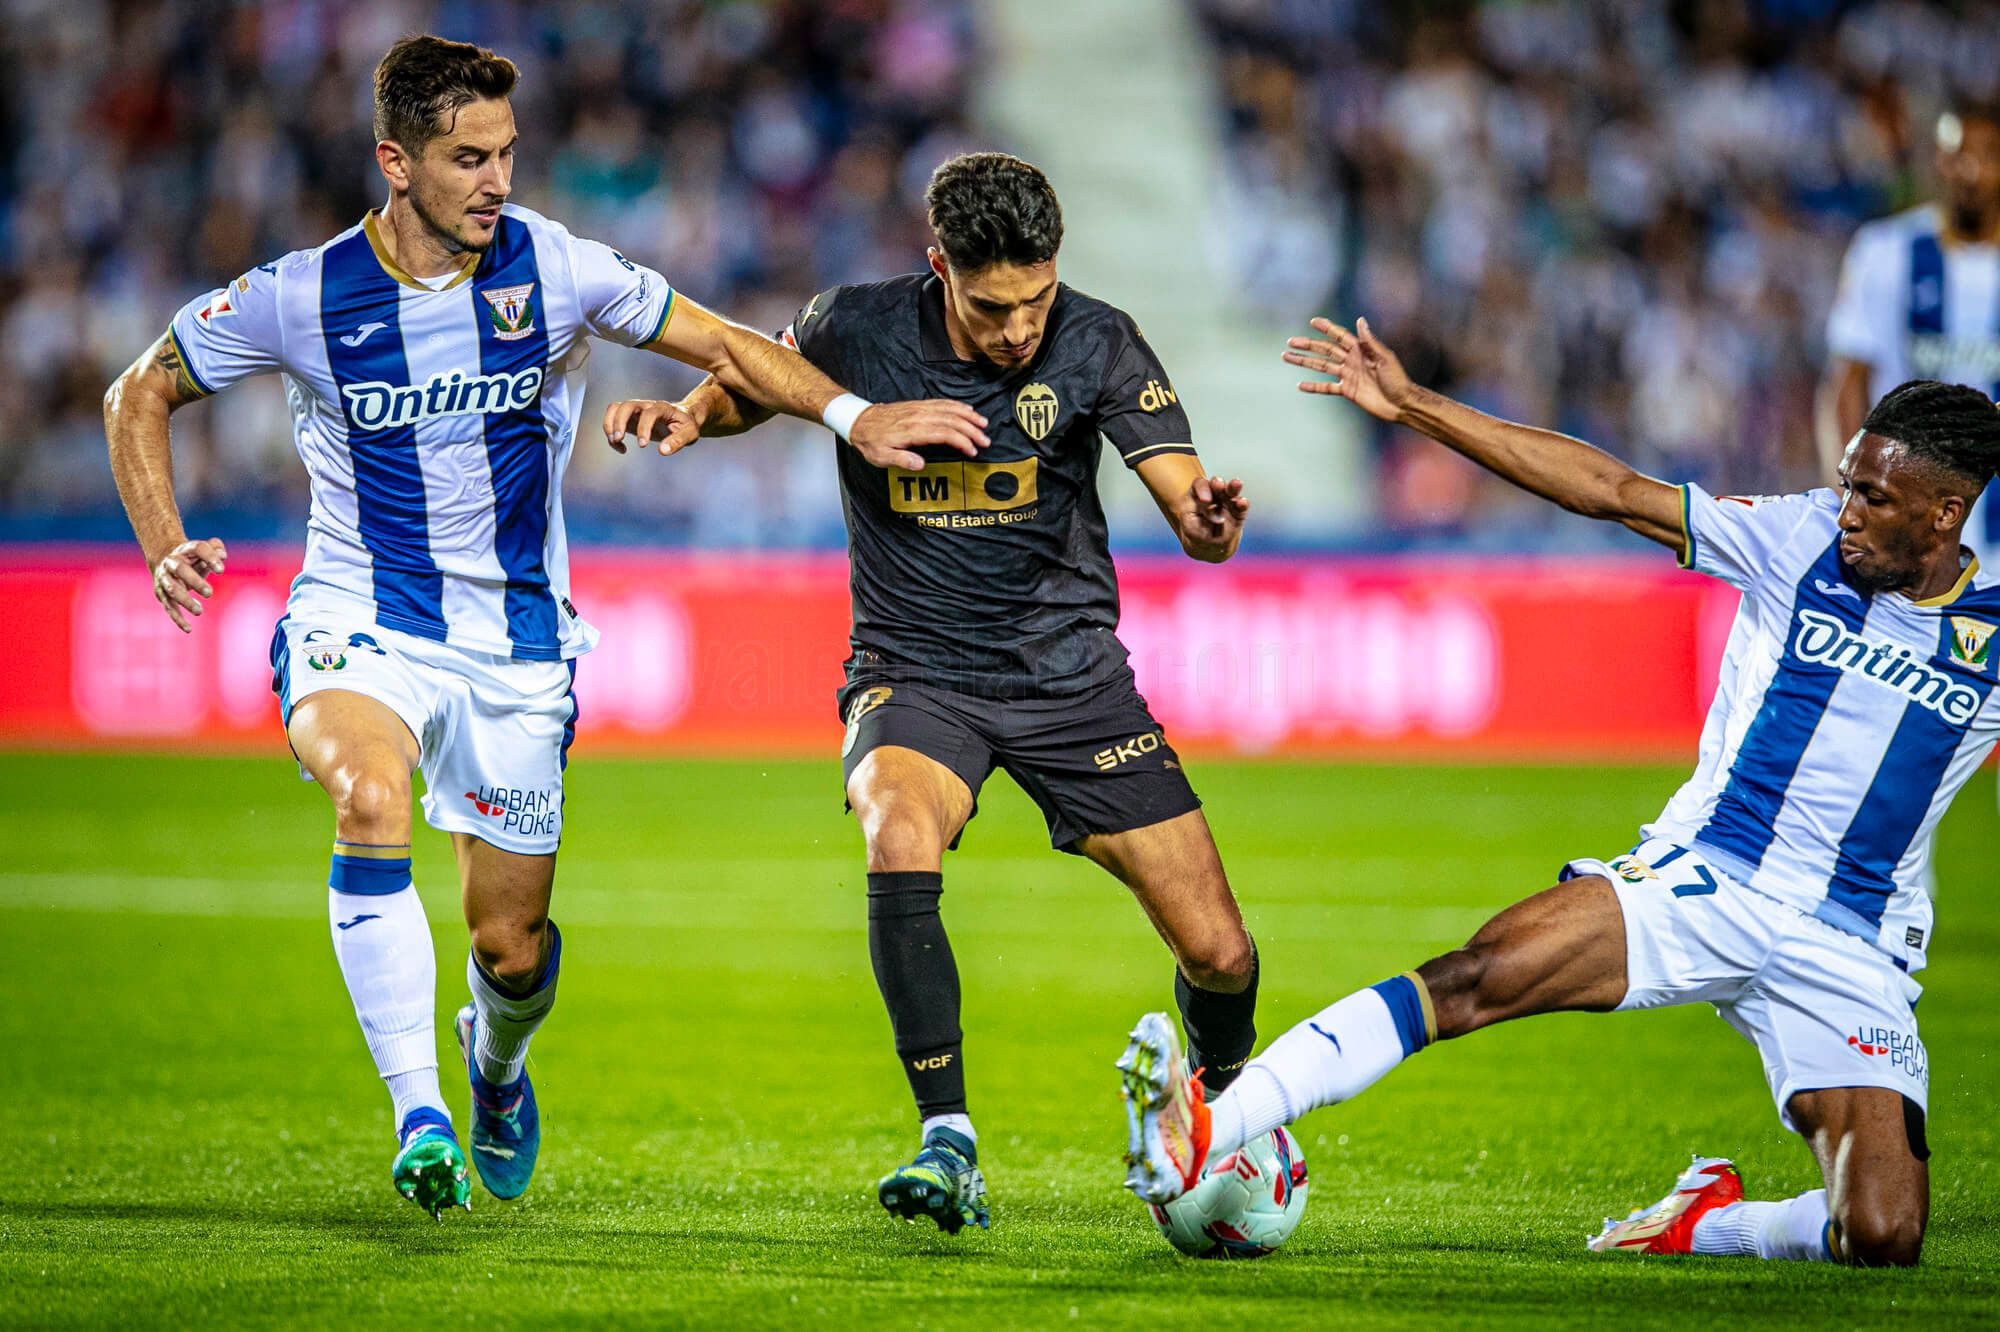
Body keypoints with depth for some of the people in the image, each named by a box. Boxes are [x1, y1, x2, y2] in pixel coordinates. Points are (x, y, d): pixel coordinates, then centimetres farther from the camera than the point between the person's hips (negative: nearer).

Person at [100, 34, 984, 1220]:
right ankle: (418, 1112, -30)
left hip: (515, 644, 1)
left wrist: (853, 414, -15)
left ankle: (497, 1063, 42)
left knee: (513, 947, 3)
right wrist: (166, 549, -10)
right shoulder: (304, 297, -10)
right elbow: (141, 395, 3)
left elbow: (723, 346, 0)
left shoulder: (556, 272, -8)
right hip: (361, 626, -1)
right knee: (373, 798, -34)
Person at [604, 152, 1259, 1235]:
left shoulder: (1094, 344, -12)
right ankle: (948, 1145, -29)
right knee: (899, 838, -36)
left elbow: (1194, 524, -16)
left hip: (1069, 670, 1)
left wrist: (1211, 518, -40)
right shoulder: (855, 331, -11)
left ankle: (1221, 1096, 33)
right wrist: (689, 412, -11)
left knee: (1220, 957, -3)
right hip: (914, 676, -1)